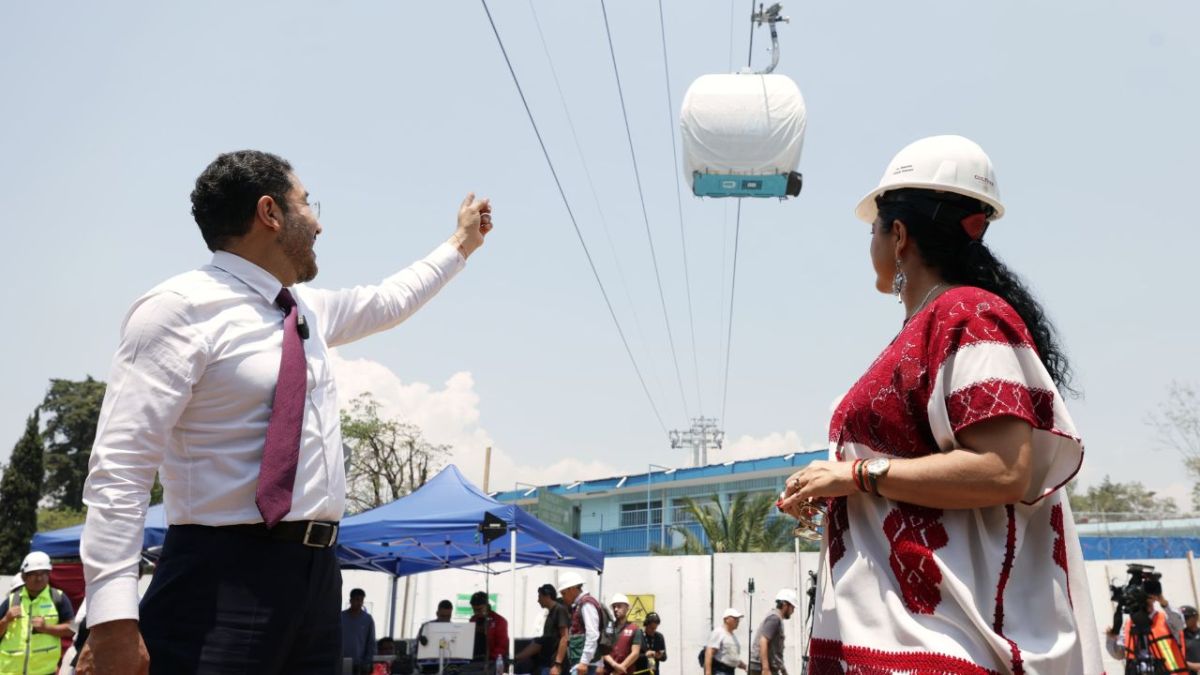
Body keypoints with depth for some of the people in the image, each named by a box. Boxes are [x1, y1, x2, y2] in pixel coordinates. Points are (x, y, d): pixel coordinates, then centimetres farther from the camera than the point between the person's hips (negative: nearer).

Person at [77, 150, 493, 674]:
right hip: (221, 579, -7)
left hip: (317, 572, 8)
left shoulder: (308, 309, 14)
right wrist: (113, 617, -22)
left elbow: (389, 301, 34)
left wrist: (461, 244, 43)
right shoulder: (180, 307, -10)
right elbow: (120, 466, -15)